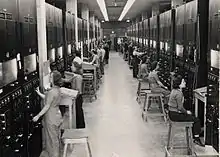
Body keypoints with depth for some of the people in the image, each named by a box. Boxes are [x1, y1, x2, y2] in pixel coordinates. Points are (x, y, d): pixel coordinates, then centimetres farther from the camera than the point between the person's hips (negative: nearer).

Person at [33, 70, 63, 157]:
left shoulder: (52, 92, -25)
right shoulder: (57, 90, 3)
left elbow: (47, 106, -20)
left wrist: (38, 116, -13)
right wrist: (39, 93, 18)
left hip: (51, 118, -9)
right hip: (57, 115, 9)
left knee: (52, 138, 5)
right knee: (56, 137, 20)